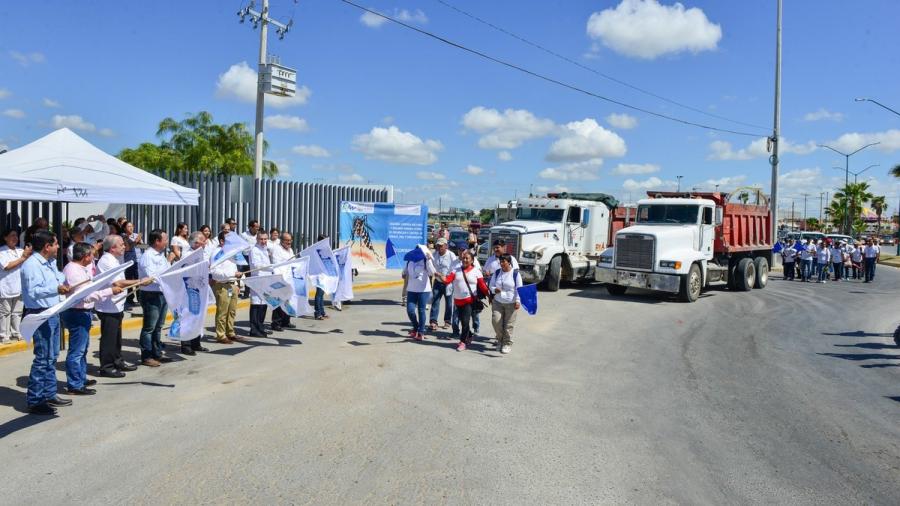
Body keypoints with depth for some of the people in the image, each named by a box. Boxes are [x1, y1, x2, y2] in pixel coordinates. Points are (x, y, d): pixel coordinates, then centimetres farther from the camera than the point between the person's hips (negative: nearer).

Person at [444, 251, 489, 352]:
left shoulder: (476, 271, -1)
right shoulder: (457, 270, 7)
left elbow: (482, 286, -4)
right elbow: (447, 280, -6)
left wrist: (489, 295, -11)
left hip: (469, 300, -4)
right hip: (458, 300, 4)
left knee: (465, 321, -10)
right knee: (462, 321, 12)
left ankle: (463, 342, 4)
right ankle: (468, 337, 33)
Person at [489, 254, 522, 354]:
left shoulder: (515, 273, -5)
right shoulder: (497, 272, 5)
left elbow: (519, 289, -4)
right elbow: (491, 286, 11)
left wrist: (517, 301, -12)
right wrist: (494, 289, -12)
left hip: (511, 303, -3)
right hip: (497, 302, 3)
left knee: (508, 325, -1)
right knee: (496, 321, -6)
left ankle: (507, 344, 14)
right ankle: (500, 340, 17)